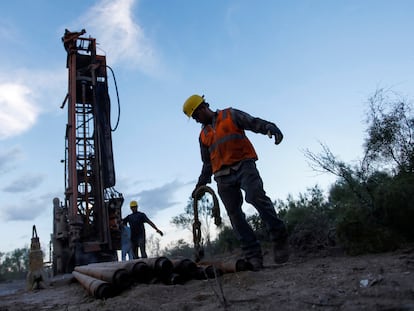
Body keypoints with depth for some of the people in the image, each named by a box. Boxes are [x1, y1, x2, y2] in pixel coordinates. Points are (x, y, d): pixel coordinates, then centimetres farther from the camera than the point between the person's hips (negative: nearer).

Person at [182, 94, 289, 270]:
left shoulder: (230, 115, 12)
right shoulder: (203, 135, 26)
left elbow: (254, 123, 0)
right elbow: (207, 163, 30)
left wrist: (270, 127, -20)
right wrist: (201, 184, 24)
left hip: (243, 166, -5)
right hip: (223, 177, 5)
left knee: (256, 196, -29)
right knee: (235, 214, -5)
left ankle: (278, 237, -19)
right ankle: (252, 255, -5)